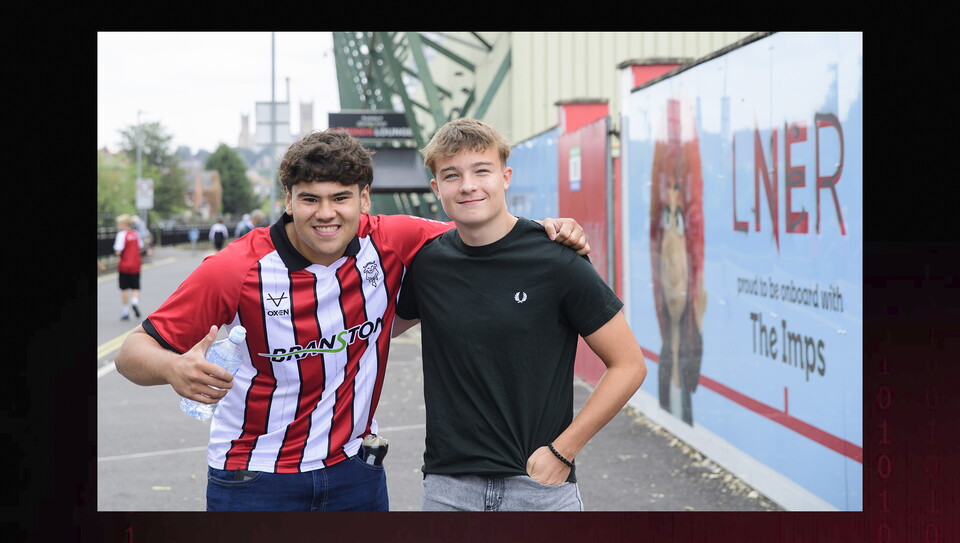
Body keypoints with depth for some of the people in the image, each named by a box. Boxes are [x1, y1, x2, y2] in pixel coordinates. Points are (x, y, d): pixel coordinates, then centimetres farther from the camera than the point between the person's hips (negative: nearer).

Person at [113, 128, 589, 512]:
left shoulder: (390, 243, -9)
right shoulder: (235, 270, -18)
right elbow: (133, 352, -14)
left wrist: (545, 228, -12)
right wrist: (174, 368, -38)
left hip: (354, 470, 3)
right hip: (253, 480, -3)